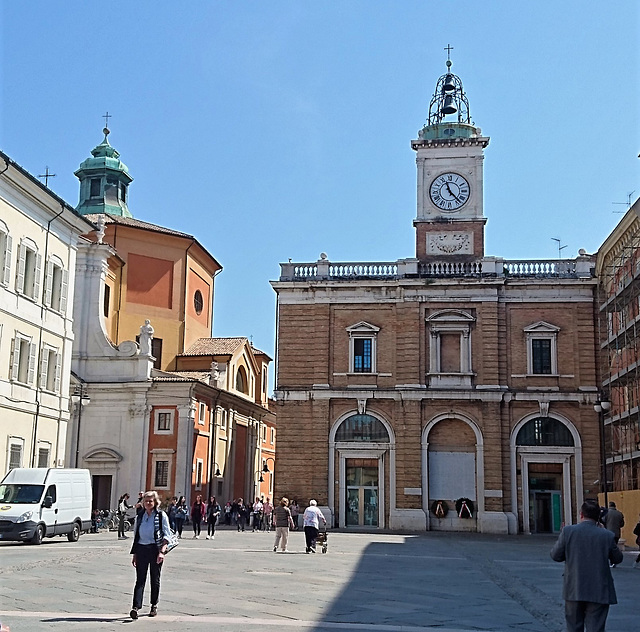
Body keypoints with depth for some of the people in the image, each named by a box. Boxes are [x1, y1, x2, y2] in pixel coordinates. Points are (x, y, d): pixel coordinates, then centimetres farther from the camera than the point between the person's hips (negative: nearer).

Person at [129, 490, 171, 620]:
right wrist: (134, 554, 12)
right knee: (140, 579, -5)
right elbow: (136, 535, 15)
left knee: (155, 579, 8)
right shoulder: (139, 516, 10)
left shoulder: (161, 515, -2)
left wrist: (162, 551, -17)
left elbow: (166, 535, -5)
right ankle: (136, 607, -12)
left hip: (155, 548, -2)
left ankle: (154, 605, 21)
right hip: (141, 549, 3)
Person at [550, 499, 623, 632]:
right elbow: (617, 559, 6)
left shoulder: (568, 531, -7)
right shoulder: (607, 535, -7)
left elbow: (555, 555, -1)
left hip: (574, 590, 1)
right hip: (599, 592, -1)